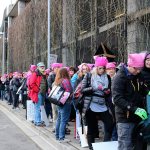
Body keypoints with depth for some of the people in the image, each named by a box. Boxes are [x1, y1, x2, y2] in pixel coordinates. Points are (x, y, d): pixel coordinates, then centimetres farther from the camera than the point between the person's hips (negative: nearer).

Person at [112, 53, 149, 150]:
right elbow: (117, 99, -19)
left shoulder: (139, 76, 10)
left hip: (138, 117, 7)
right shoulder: (120, 77, -10)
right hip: (125, 118, -6)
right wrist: (134, 109, -29)